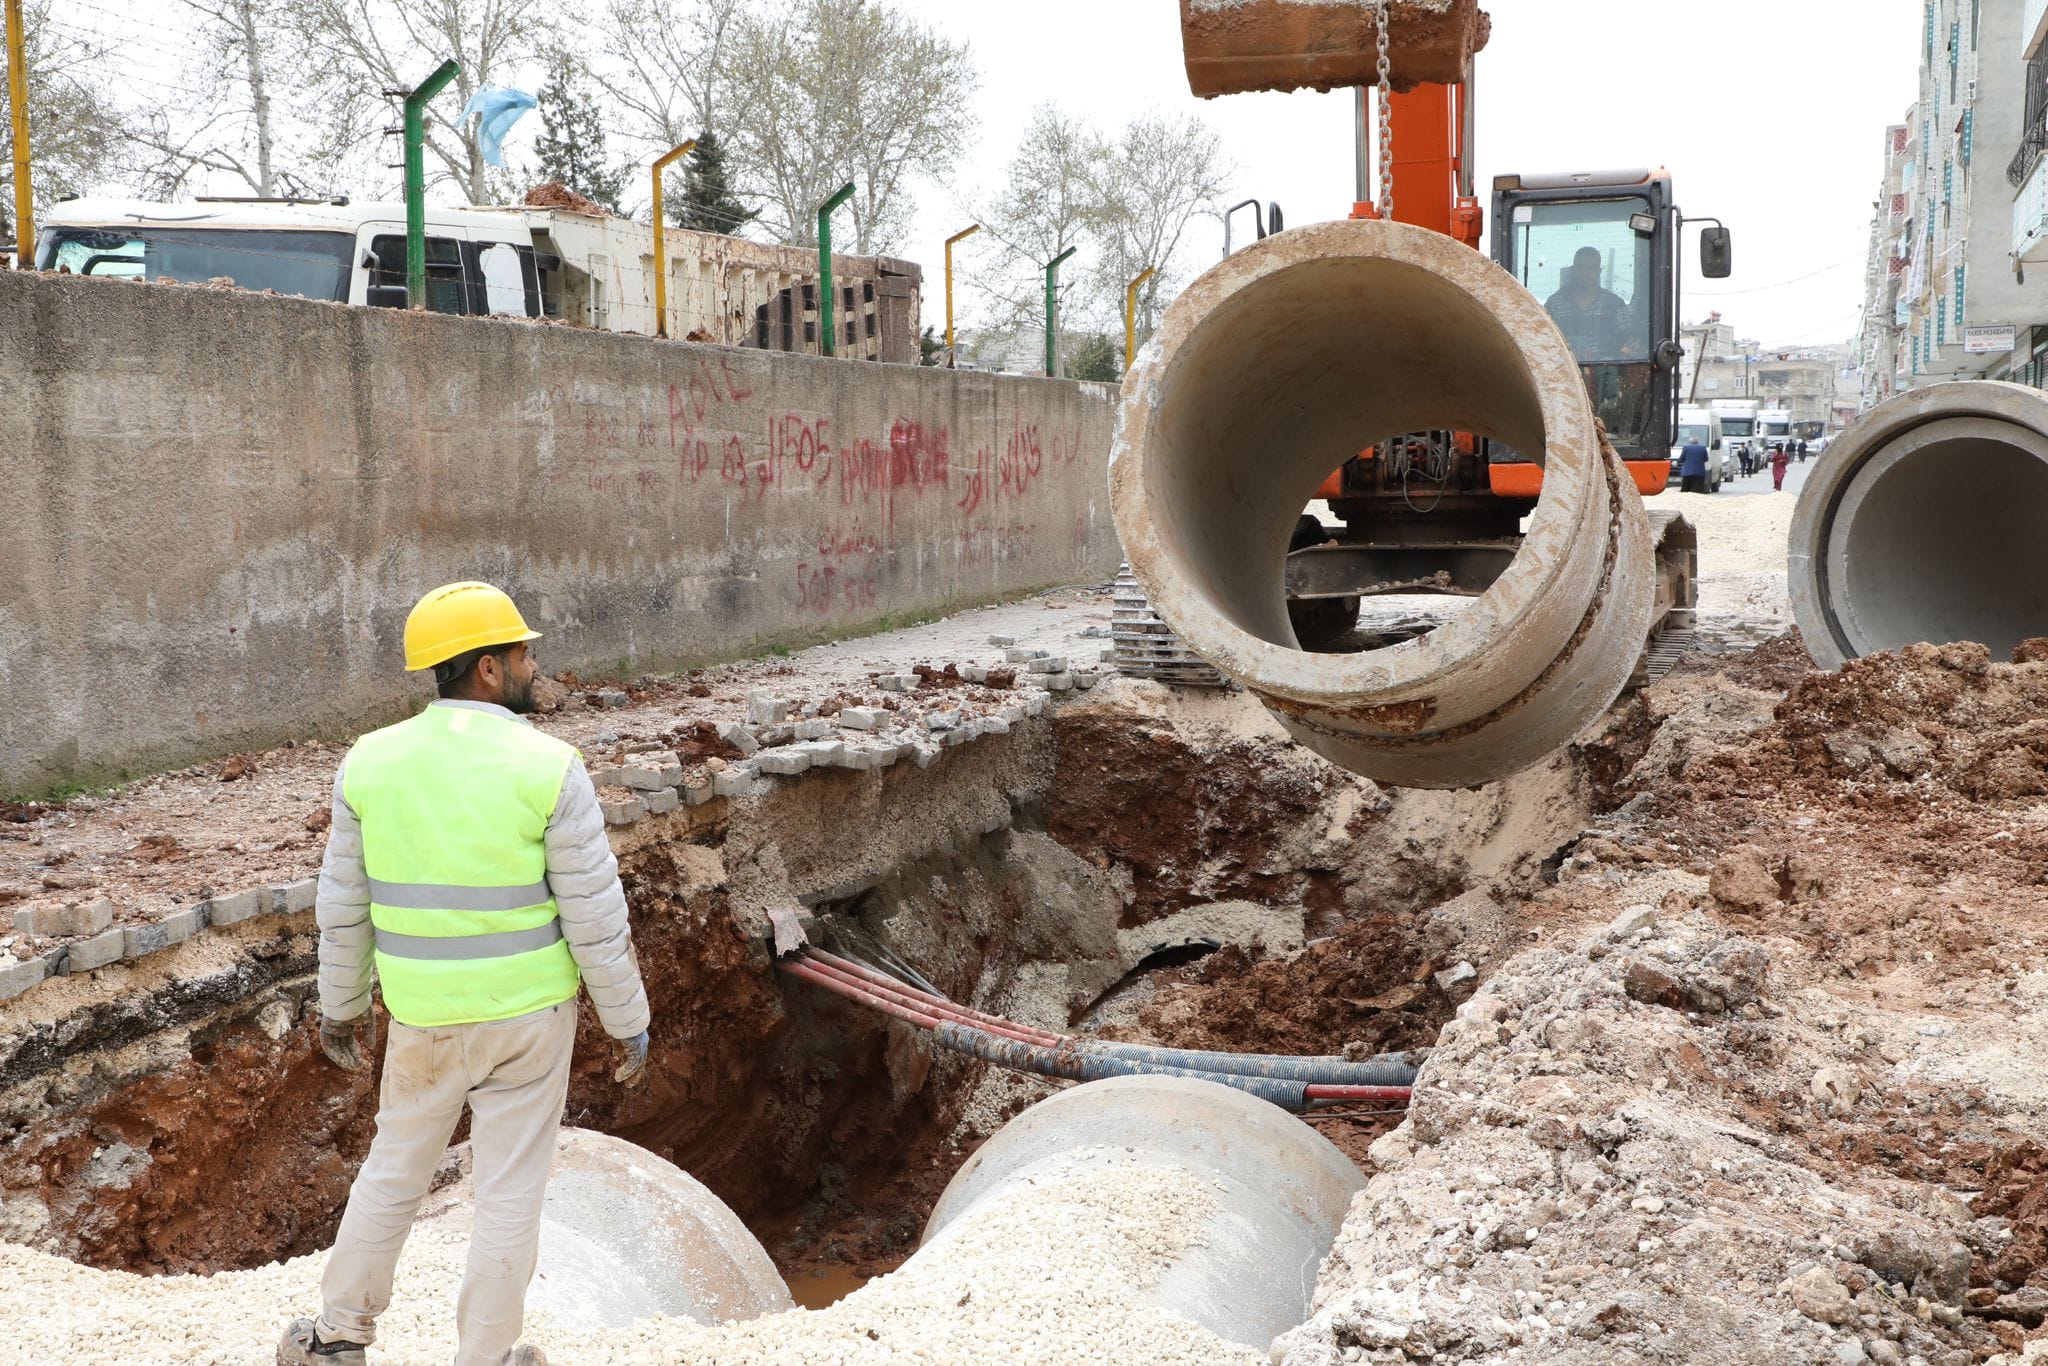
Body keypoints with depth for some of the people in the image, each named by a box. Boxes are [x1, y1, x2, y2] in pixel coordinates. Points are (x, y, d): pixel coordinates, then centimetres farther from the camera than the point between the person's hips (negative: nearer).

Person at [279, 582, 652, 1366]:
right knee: (509, 1188, 12)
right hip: (527, 1013, -3)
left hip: (426, 1016, 3)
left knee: (395, 1168, 23)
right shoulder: (549, 770, -19)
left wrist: (339, 1005, 15)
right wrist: (629, 1024, -3)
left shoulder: (372, 762, -9)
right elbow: (596, 920, -15)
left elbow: (345, 908, 0)